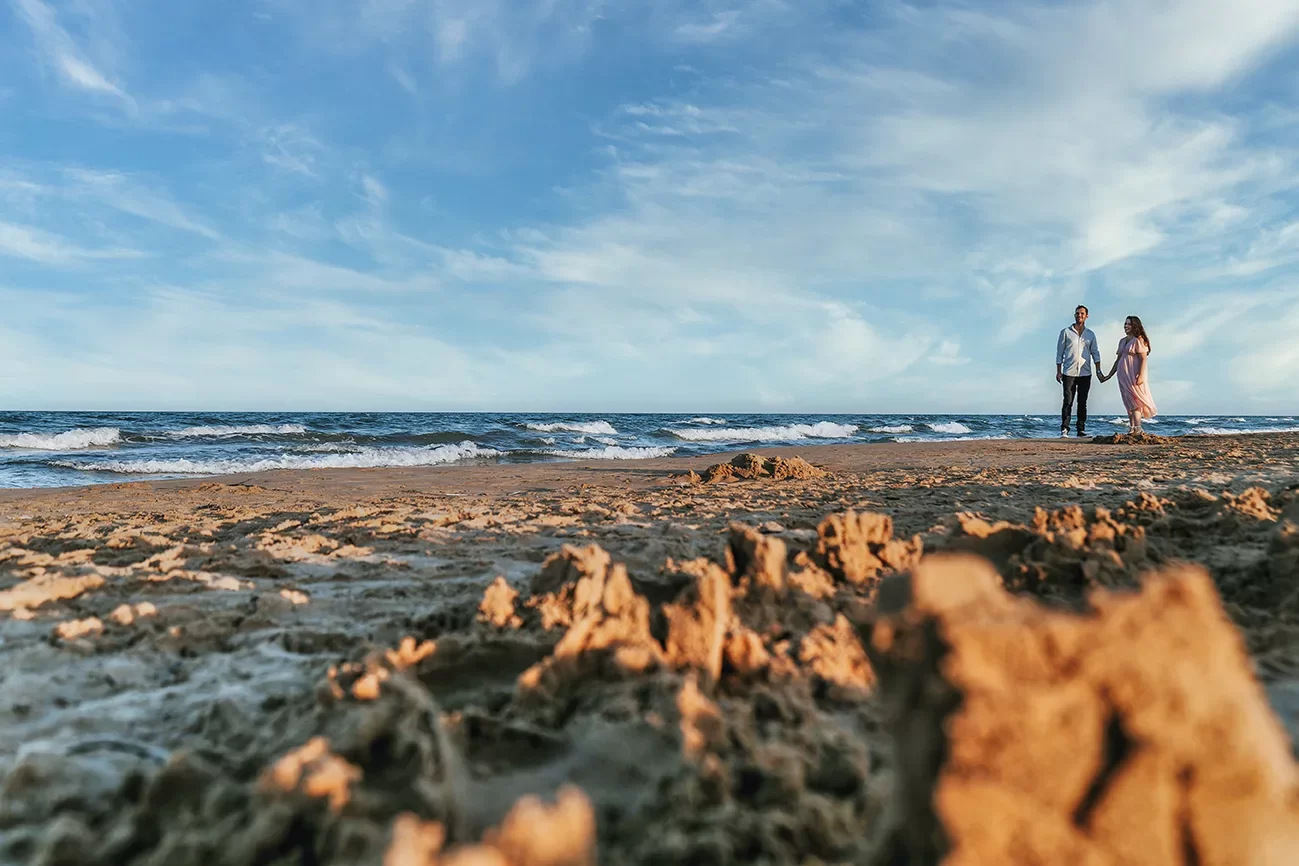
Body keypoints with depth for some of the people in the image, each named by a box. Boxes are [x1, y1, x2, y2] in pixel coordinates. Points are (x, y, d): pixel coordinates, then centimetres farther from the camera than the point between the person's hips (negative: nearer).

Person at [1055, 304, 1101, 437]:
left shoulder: (1090, 334, 12)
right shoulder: (1066, 332, 4)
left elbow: (1095, 353, 12)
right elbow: (1059, 353, 3)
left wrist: (1098, 371, 1)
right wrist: (1058, 371, -2)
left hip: (1085, 373, 3)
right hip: (1069, 373, -3)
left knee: (1082, 403, 5)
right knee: (1068, 401, -6)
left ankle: (1081, 429, 8)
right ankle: (1064, 429, -6)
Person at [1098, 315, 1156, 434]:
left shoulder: (1138, 340, -5)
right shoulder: (1122, 341, 16)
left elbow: (1144, 359, -12)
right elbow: (1118, 359, 20)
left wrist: (1141, 376, -21)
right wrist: (1109, 375, 19)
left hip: (1134, 376, -7)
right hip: (1123, 375, 7)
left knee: (1134, 402, -9)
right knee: (1129, 403, 8)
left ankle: (1137, 429, -9)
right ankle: (1131, 429, 11)